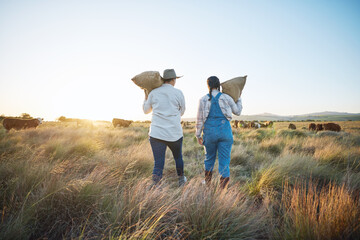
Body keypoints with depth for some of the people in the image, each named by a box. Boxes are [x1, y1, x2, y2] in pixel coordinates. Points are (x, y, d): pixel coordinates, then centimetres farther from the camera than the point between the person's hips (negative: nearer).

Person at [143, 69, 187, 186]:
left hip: (156, 134, 1)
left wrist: (146, 96, 29)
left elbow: (146, 110, 17)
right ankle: (181, 179, 43)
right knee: (178, 157, 23)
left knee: (158, 163, 4)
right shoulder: (178, 93, -3)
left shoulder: (153, 93, 2)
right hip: (175, 133, 0)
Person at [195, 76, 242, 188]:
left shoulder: (203, 100, 0)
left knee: (209, 158, 20)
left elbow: (199, 119, 2)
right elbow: (238, 111, 13)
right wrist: (239, 99, 28)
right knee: (224, 159, 5)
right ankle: (223, 187, 1)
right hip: (225, 131, -1)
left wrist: (198, 135, 12)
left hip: (210, 132, 1)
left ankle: (207, 182, 39)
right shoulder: (226, 98, -1)